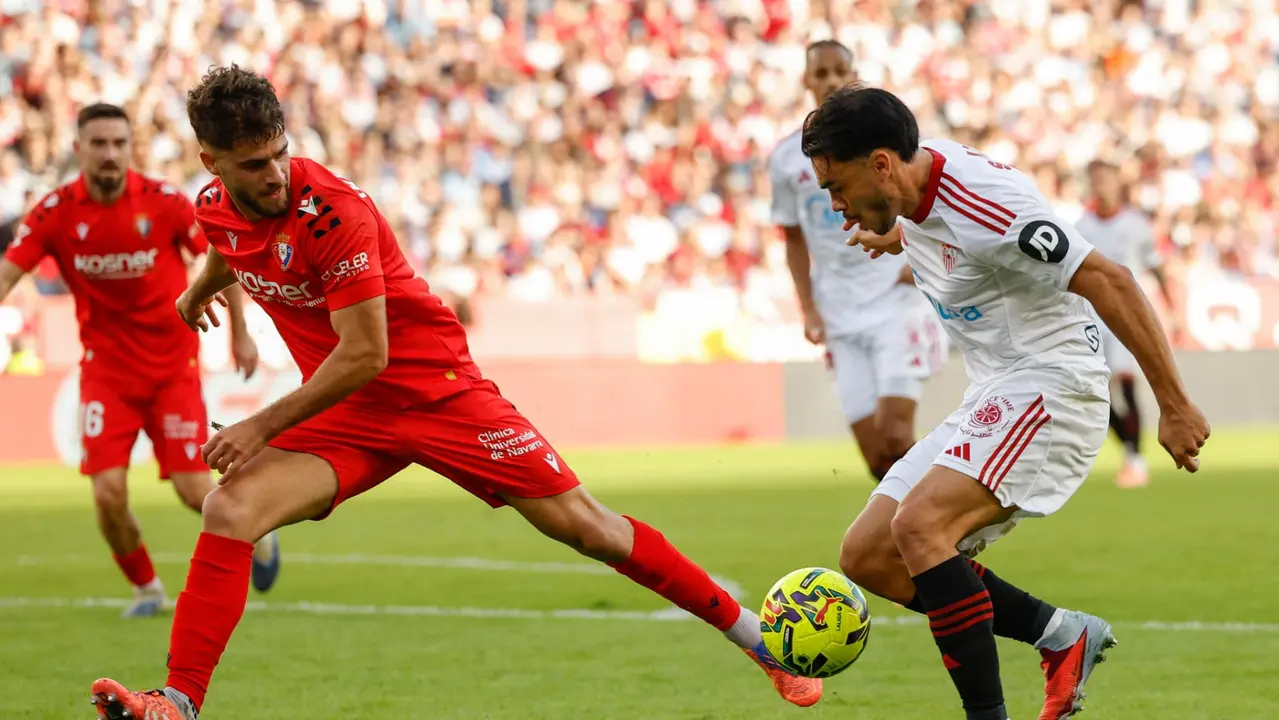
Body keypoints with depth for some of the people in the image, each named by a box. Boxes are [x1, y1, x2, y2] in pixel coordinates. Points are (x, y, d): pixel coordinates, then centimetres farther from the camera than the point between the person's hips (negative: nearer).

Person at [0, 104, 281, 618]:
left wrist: (240, 334, 2)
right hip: (106, 369, 1)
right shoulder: (56, 212, -10)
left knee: (193, 489, -5)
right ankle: (145, 588, 15)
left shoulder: (164, 202, -11)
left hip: (173, 367, -1)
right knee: (108, 493, -12)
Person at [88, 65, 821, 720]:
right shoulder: (216, 211, -5)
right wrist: (201, 287, 45)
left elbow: (365, 354, -26)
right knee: (229, 512, -20)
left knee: (581, 523, -4)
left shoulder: (331, 209, -26)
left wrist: (265, 426, -24)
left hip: (435, 388, -5)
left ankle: (756, 637, 6)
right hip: (346, 413, 5)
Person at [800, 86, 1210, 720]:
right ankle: (1064, 635, 12)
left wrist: (1174, 406, -24)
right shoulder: (912, 200, 3)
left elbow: (1107, 281, -24)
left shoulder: (979, 204, -24)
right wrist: (900, 238, 44)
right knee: (873, 557, 4)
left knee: (919, 526, -29)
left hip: (1051, 387, -10)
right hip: (992, 400, 10)